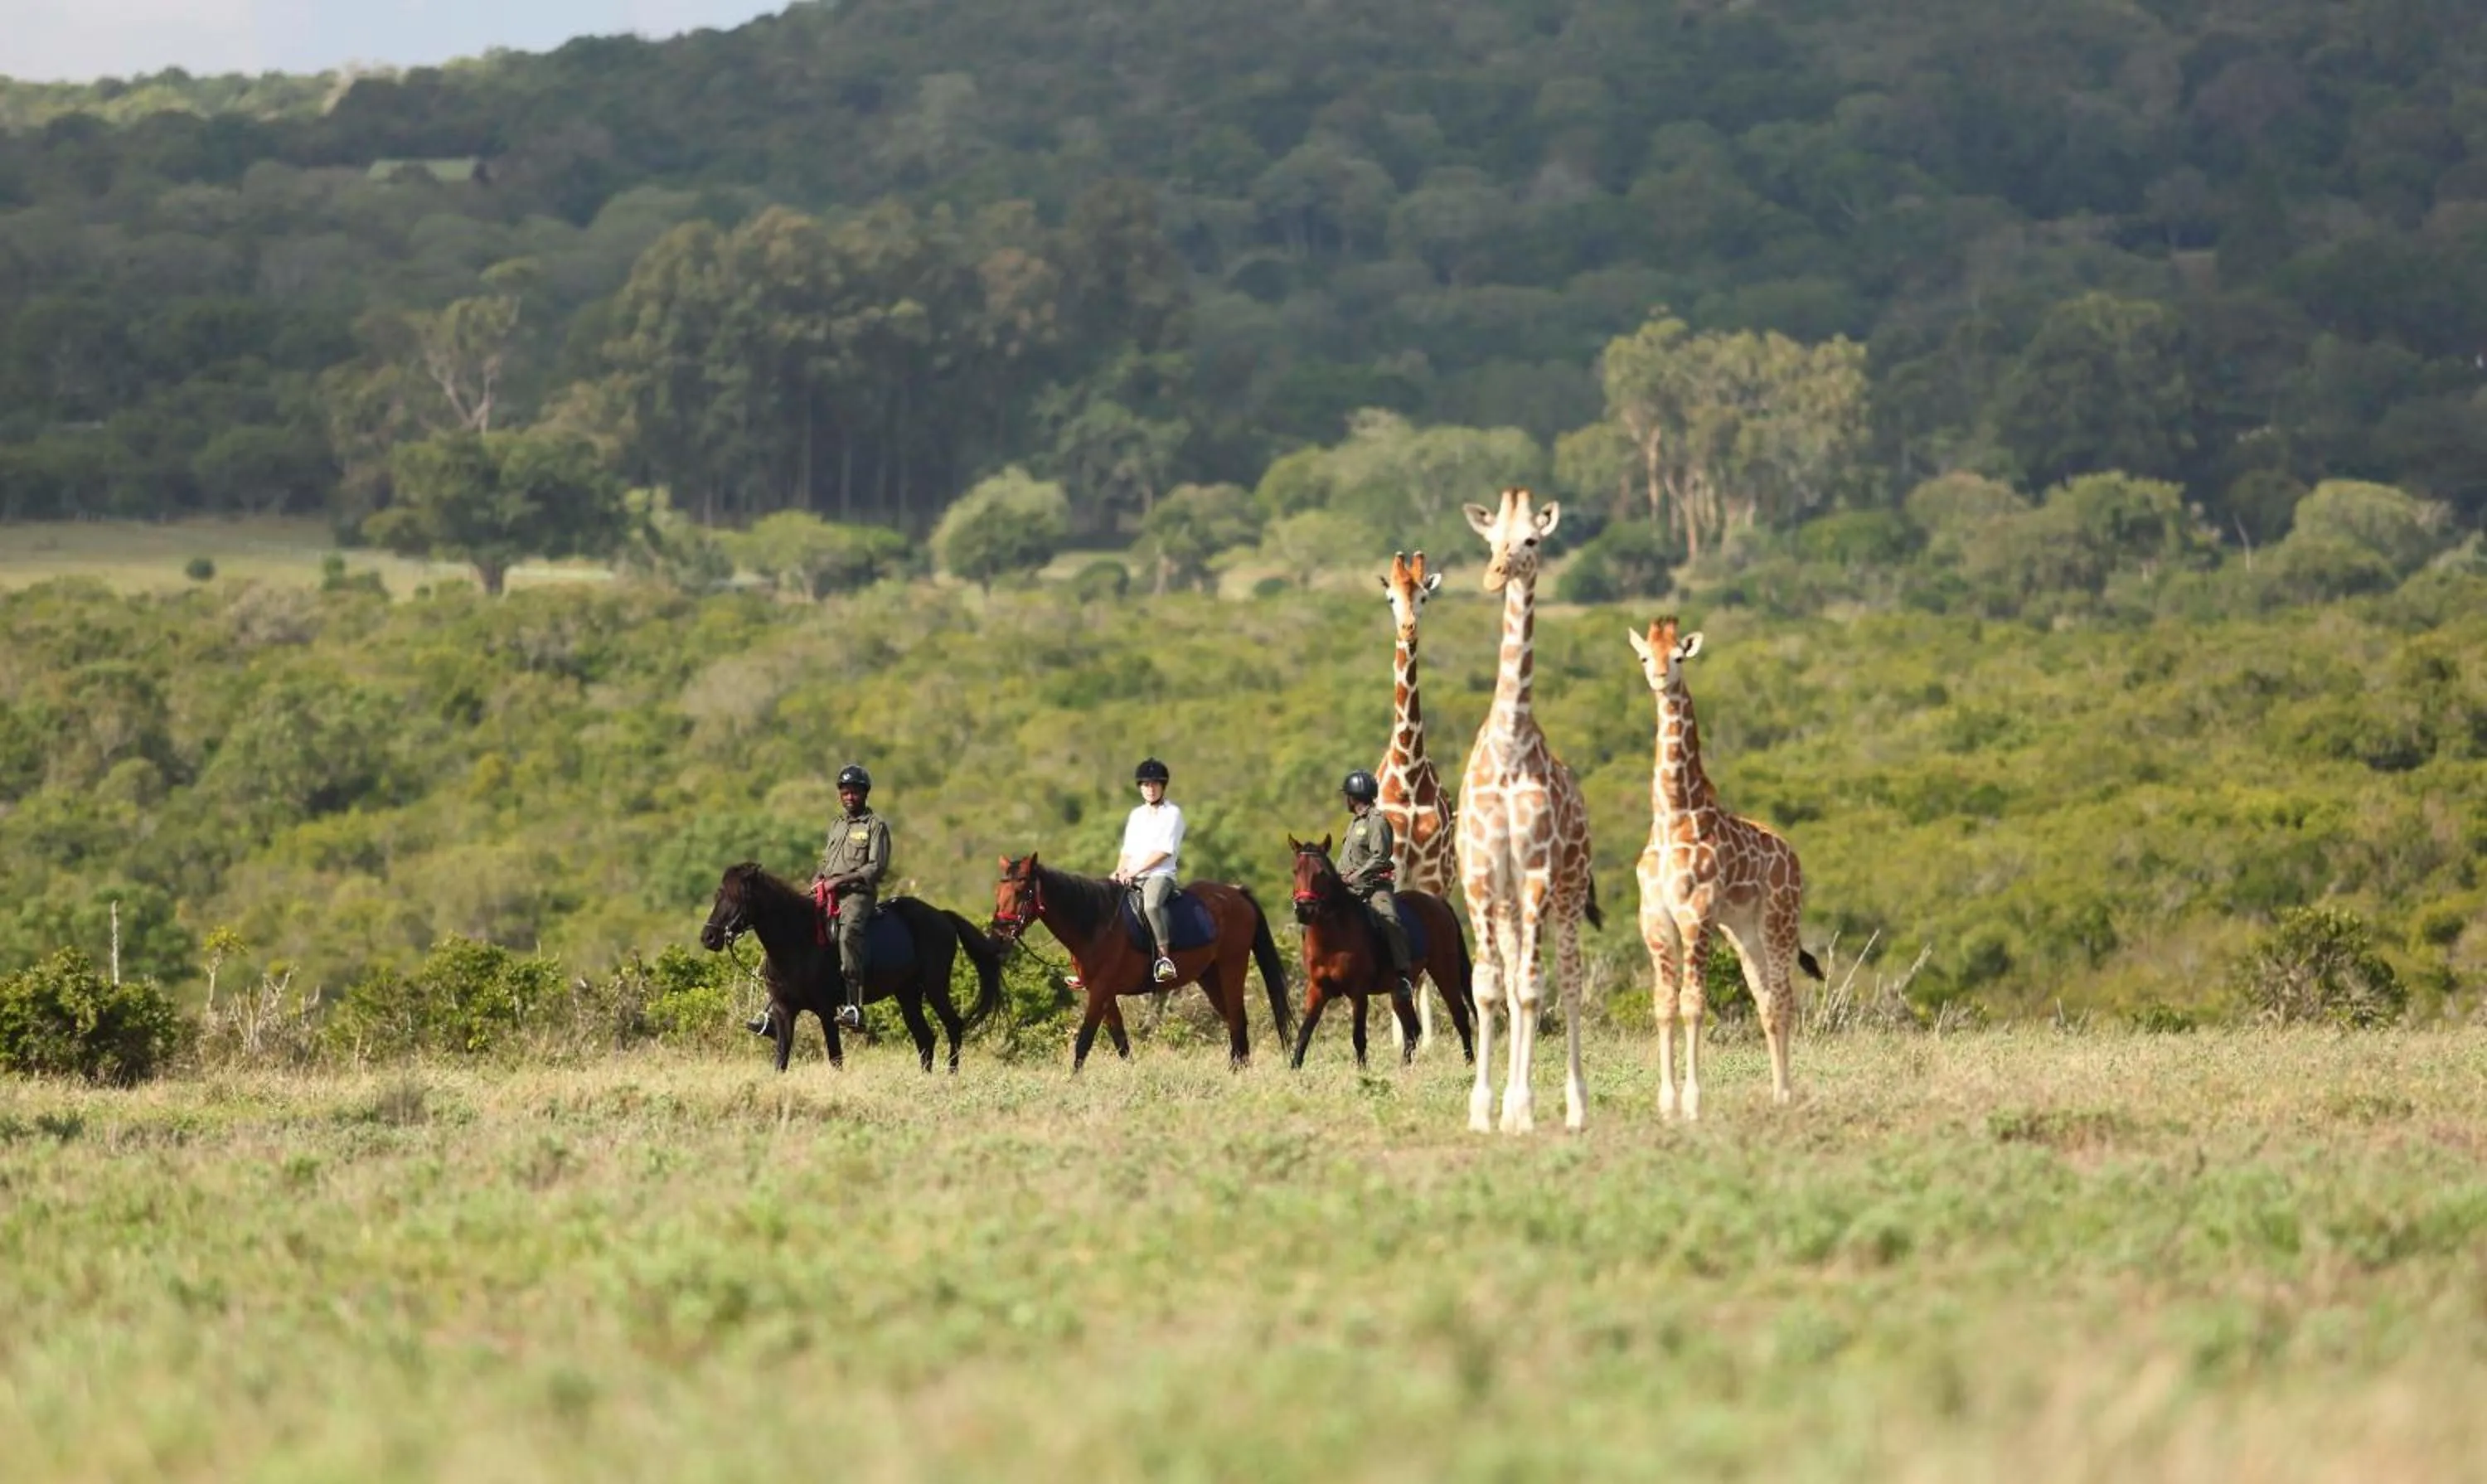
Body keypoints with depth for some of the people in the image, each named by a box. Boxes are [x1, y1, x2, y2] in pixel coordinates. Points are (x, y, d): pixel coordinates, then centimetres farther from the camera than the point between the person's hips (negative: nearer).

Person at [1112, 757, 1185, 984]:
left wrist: (1135, 871, -14)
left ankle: (1165, 957, -40)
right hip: (1132, 878, 7)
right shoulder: (1137, 815, 20)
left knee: (1151, 905, -37)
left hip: (1160, 875, -7)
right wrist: (1119, 871, 0)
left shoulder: (1172, 814, 0)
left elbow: (1164, 851, -9)